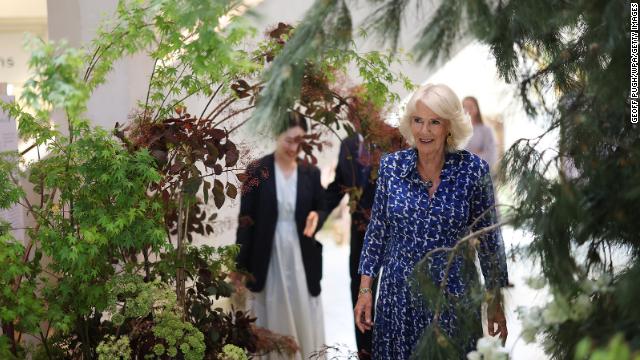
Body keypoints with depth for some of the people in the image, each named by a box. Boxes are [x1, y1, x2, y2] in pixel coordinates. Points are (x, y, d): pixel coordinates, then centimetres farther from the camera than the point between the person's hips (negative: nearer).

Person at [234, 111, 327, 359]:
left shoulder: (311, 173, 2)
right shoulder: (257, 171, -6)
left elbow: (323, 210, 10)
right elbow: (245, 220, -4)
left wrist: (316, 217, -16)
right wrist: (240, 266, -5)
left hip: (302, 258, 2)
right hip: (268, 258, -2)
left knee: (304, 317, 5)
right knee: (272, 318, 7)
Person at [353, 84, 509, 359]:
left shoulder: (473, 169, -10)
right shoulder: (391, 165, -4)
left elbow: (488, 238, -2)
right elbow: (377, 230, 4)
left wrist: (496, 302, 1)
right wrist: (364, 290, 2)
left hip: (453, 295, -2)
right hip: (398, 295, 2)